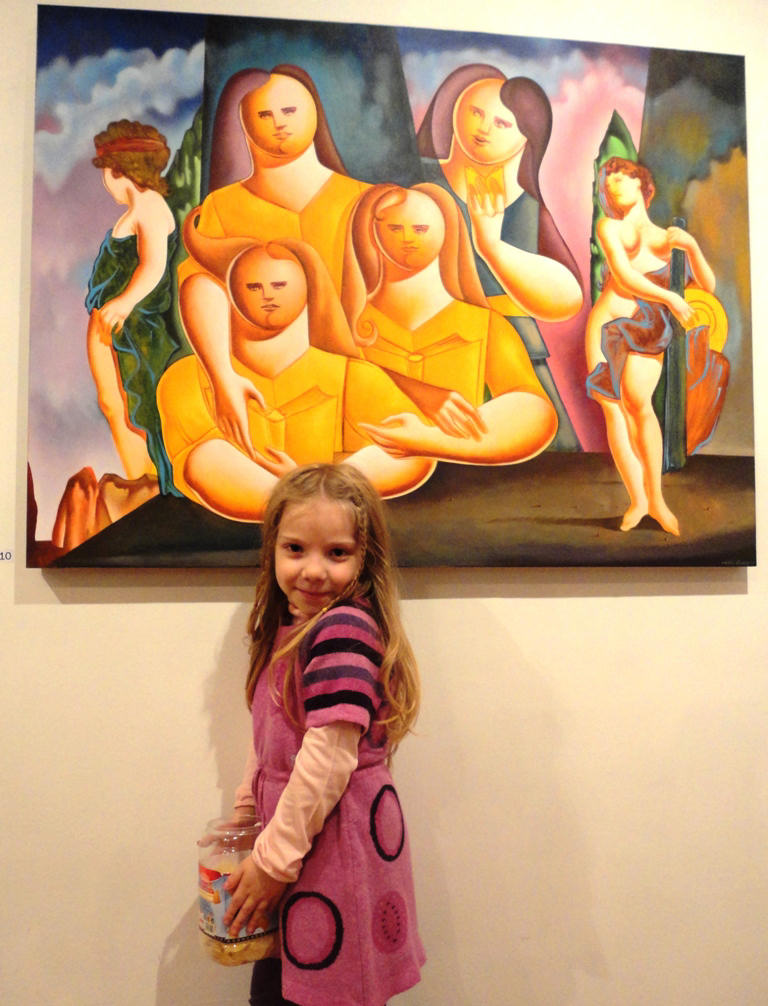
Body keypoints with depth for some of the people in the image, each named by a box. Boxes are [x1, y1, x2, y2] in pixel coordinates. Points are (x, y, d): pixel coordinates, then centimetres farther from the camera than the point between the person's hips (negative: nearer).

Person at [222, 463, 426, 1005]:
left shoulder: (344, 627, -21)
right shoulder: (287, 628, 6)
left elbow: (331, 752, -24)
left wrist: (274, 858, -16)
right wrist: (245, 810, 16)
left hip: (339, 843, -8)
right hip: (292, 838, 8)